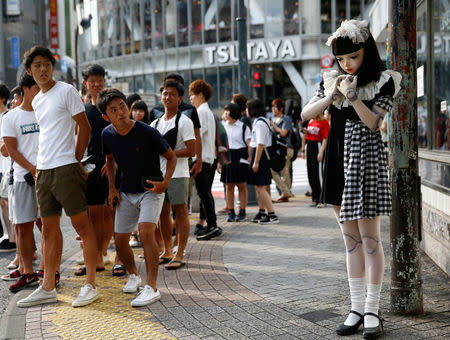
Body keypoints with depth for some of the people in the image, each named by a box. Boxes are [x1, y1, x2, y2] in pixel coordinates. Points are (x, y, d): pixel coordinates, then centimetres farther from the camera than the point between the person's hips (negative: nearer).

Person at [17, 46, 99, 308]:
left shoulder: (66, 91, -4)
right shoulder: (37, 101, 17)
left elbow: (84, 127, -5)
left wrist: (76, 161, -5)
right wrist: (38, 167, 14)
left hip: (66, 168, -8)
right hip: (43, 171, 8)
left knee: (82, 225, -3)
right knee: (49, 229, 9)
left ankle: (91, 285, 1)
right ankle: (48, 288, 15)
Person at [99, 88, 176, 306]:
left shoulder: (147, 132, -20)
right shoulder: (108, 135, -6)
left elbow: (171, 157, -7)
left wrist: (165, 183, -20)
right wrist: (112, 188, 7)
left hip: (151, 190, -5)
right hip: (126, 193, 5)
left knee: (145, 231, -25)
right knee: (120, 240, 4)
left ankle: (151, 287, -21)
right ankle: (133, 275, 34)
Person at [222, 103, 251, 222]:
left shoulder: (243, 127, -2)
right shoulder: (223, 126, 9)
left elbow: (249, 144, -3)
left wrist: (249, 158, -12)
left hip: (240, 158, -3)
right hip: (227, 157, 3)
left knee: (242, 186, 2)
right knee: (229, 186, 4)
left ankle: (242, 212, 9)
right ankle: (231, 212, 11)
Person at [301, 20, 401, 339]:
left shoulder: (383, 81, -2)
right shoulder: (332, 80, 11)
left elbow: (373, 122, -12)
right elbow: (306, 114, 3)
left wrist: (351, 94, -19)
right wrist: (332, 95, -9)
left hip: (367, 159, -5)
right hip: (338, 159, 5)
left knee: (369, 236, -3)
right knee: (351, 238, 9)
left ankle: (372, 310, 5)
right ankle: (357, 308, 15)